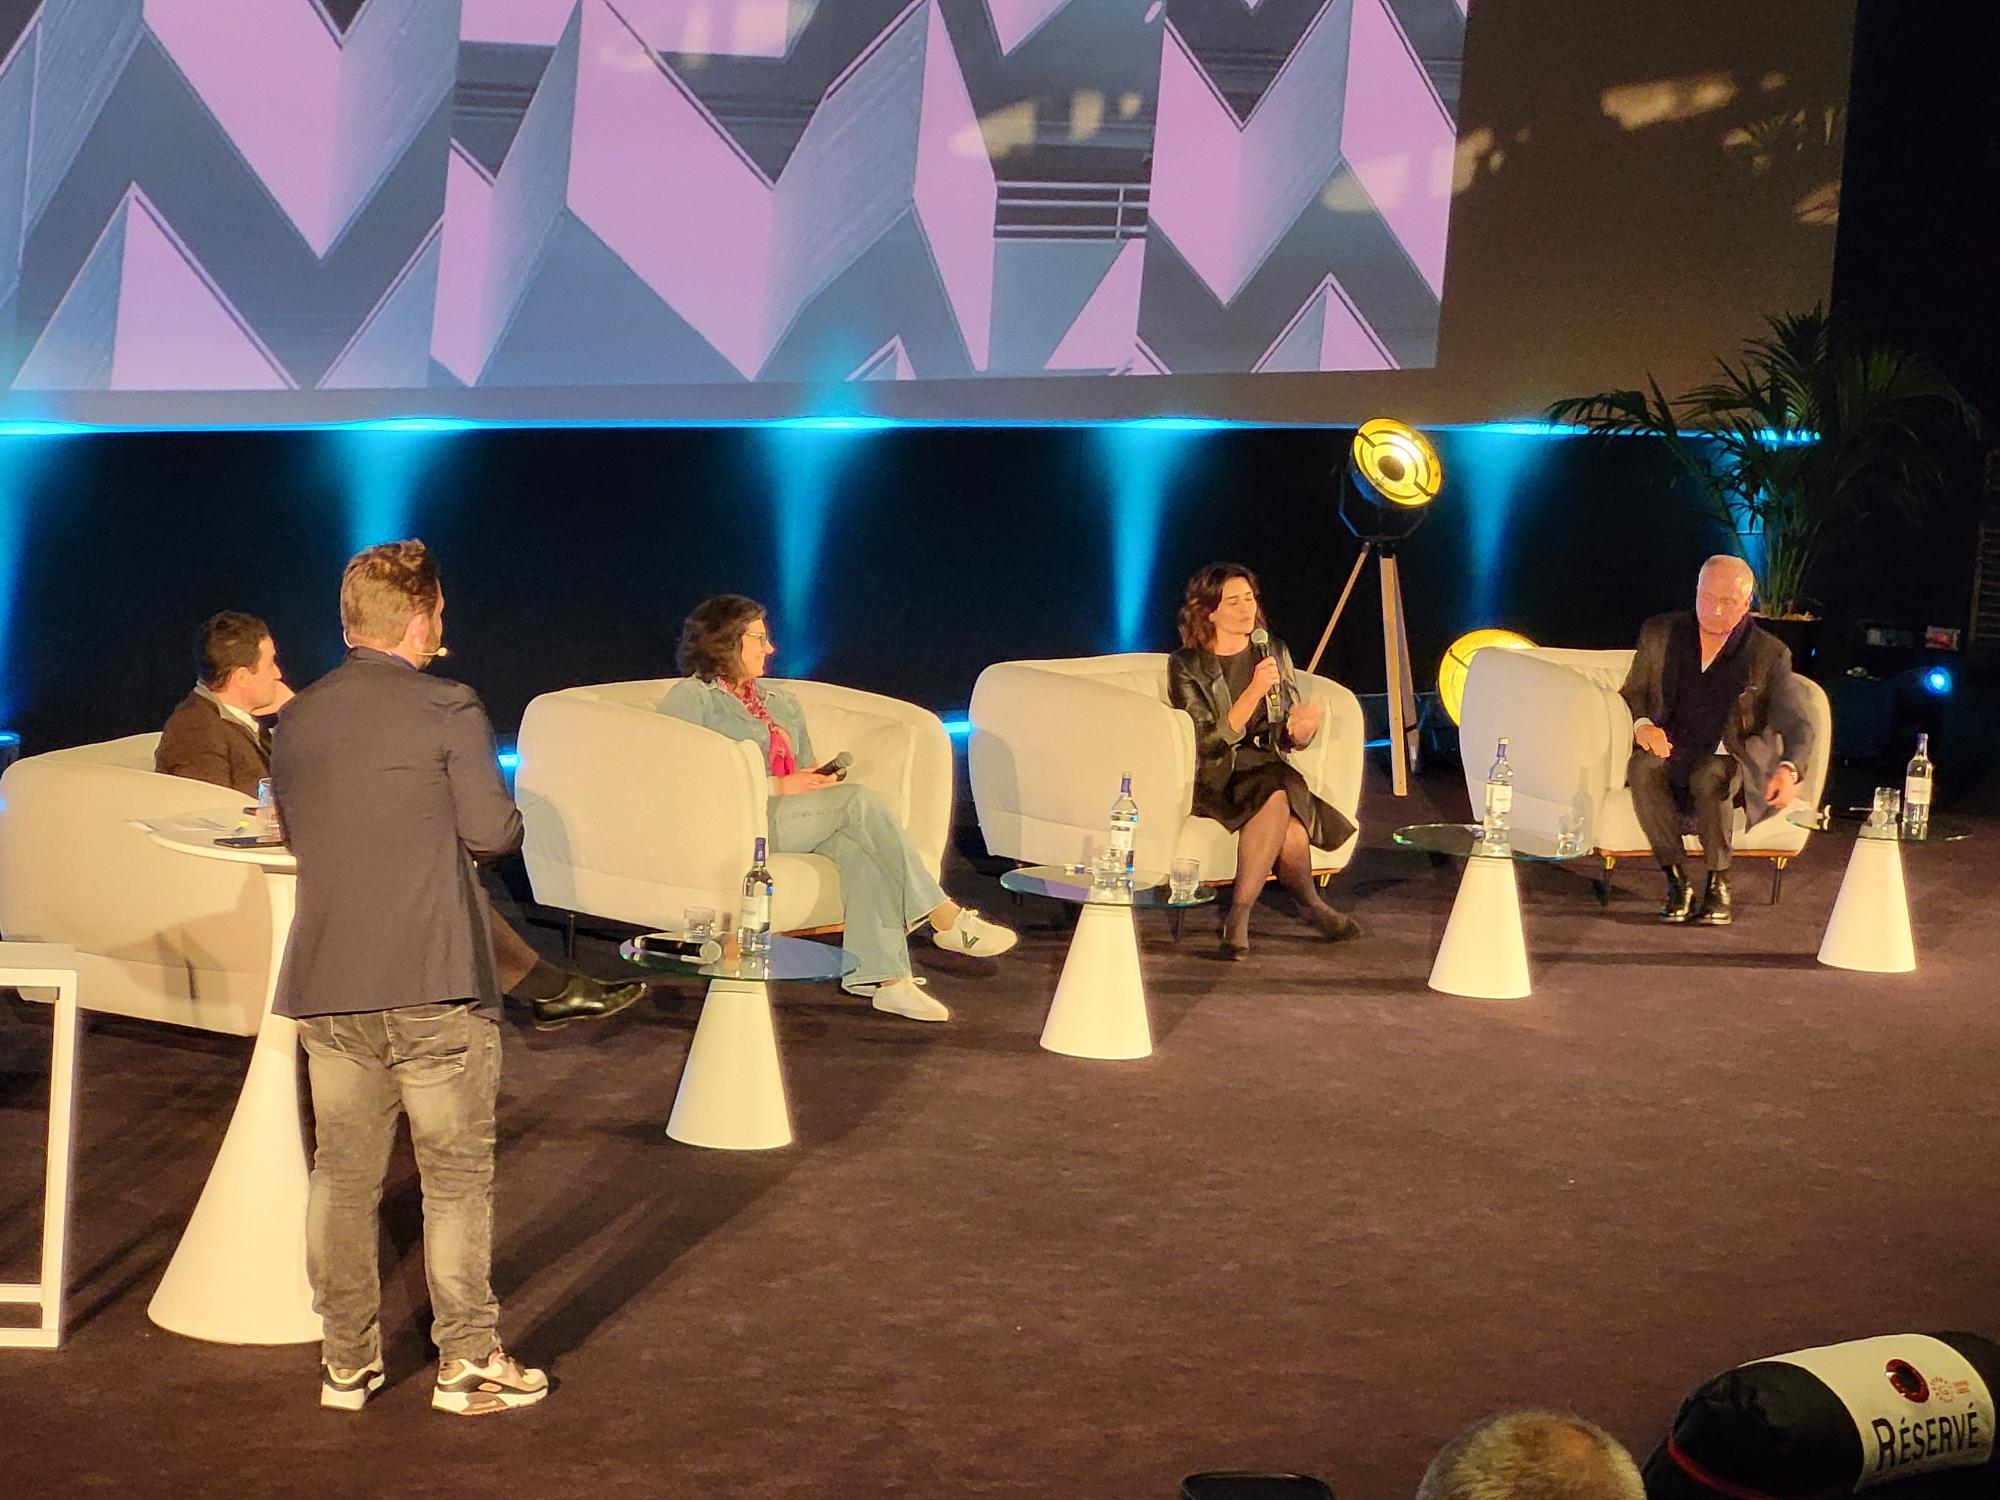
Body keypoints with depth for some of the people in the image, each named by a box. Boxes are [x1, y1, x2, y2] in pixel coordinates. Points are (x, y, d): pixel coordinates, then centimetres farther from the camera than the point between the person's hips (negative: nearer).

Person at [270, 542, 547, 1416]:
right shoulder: (447, 711, -9)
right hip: (434, 984, -5)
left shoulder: (297, 721, 8)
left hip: (325, 985, 5)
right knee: (456, 1178, 4)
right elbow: (493, 832, -10)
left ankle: (347, 1362, 15)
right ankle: (467, 1361, 8)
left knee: (342, 1174, 11)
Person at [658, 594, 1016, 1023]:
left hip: (793, 818, 7)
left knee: (859, 846, -27)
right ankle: (947, 920, -25)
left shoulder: (779, 702, 27)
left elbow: (804, 771, 29)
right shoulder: (690, 698, 3)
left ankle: (884, 976, -39)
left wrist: (819, 779, 3)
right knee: (858, 802, -24)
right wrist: (776, 786, -15)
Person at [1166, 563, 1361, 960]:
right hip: (1215, 781, -4)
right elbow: (1210, 744, -12)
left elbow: (1291, 741, 15)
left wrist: (1300, 729, -11)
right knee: (1291, 832, -34)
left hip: (1269, 771, 4)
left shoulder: (1275, 654, 13)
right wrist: (1254, 692, -22)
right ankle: (1310, 905, -16)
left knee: (1279, 800, -35)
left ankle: (1239, 916, -33)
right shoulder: (1187, 666, -1)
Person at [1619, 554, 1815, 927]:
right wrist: (1641, 725, -11)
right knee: (1642, 768, -33)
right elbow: (1631, 694, 14)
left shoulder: (1770, 654, -3)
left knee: (1709, 778, -37)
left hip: (1727, 759, -2)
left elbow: (1797, 725, -9)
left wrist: (1788, 770, -32)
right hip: (1668, 753, 2)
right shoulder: (1660, 634, 5)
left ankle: (1718, 886, -19)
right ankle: (1677, 882, -25)